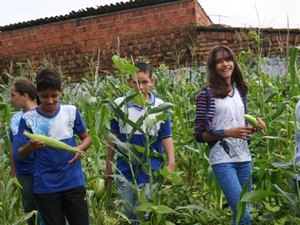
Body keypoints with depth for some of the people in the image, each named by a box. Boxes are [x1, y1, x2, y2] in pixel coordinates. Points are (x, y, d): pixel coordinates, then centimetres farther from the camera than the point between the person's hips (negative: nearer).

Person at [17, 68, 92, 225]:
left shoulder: (71, 111, -3)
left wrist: (80, 148, -15)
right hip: (45, 187, 0)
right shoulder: (28, 118, -6)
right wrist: (30, 147, -26)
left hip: (73, 182, 1)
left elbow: (86, 138, 7)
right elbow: (22, 155, -3)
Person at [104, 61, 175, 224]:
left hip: (150, 167, -1)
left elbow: (166, 137, 0)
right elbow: (113, 137, 6)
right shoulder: (119, 104, -2)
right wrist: (108, 166, 9)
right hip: (125, 167, 2)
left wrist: (171, 164, -9)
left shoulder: (160, 106, -5)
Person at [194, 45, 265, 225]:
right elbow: (199, 135, -7)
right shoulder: (207, 94, -6)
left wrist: (254, 128, 0)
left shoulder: (240, 91, 11)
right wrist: (228, 132, -19)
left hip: (244, 158, 6)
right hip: (222, 160, -6)